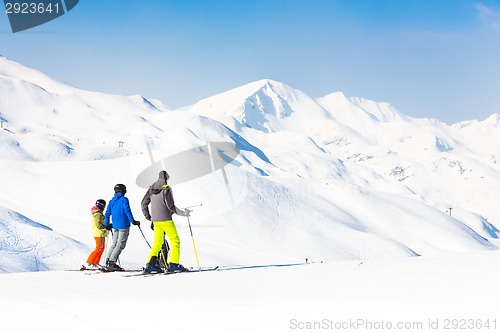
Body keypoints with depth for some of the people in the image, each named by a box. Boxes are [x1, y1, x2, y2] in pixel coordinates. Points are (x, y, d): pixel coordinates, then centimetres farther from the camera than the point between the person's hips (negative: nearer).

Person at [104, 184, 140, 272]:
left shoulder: (111, 201, 12)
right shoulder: (124, 200, -7)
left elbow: (107, 214, 13)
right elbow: (127, 211, -16)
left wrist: (107, 225, 23)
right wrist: (133, 221, -12)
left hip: (115, 226, 7)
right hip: (123, 226, -7)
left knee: (114, 244, 16)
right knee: (120, 245, -5)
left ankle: (108, 261, 9)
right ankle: (112, 262, -14)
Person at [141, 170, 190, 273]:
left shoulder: (151, 189, 9)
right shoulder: (167, 188, -10)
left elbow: (143, 203, 10)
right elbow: (171, 206, -16)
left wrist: (148, 217, 20)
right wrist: (182, 213, -10)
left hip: (155, 221, 7)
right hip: (166, 220, -7)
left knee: (157, 242, 14)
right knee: (175, 241, 2)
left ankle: (151, 264, 4)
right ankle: (173, 264, -5)